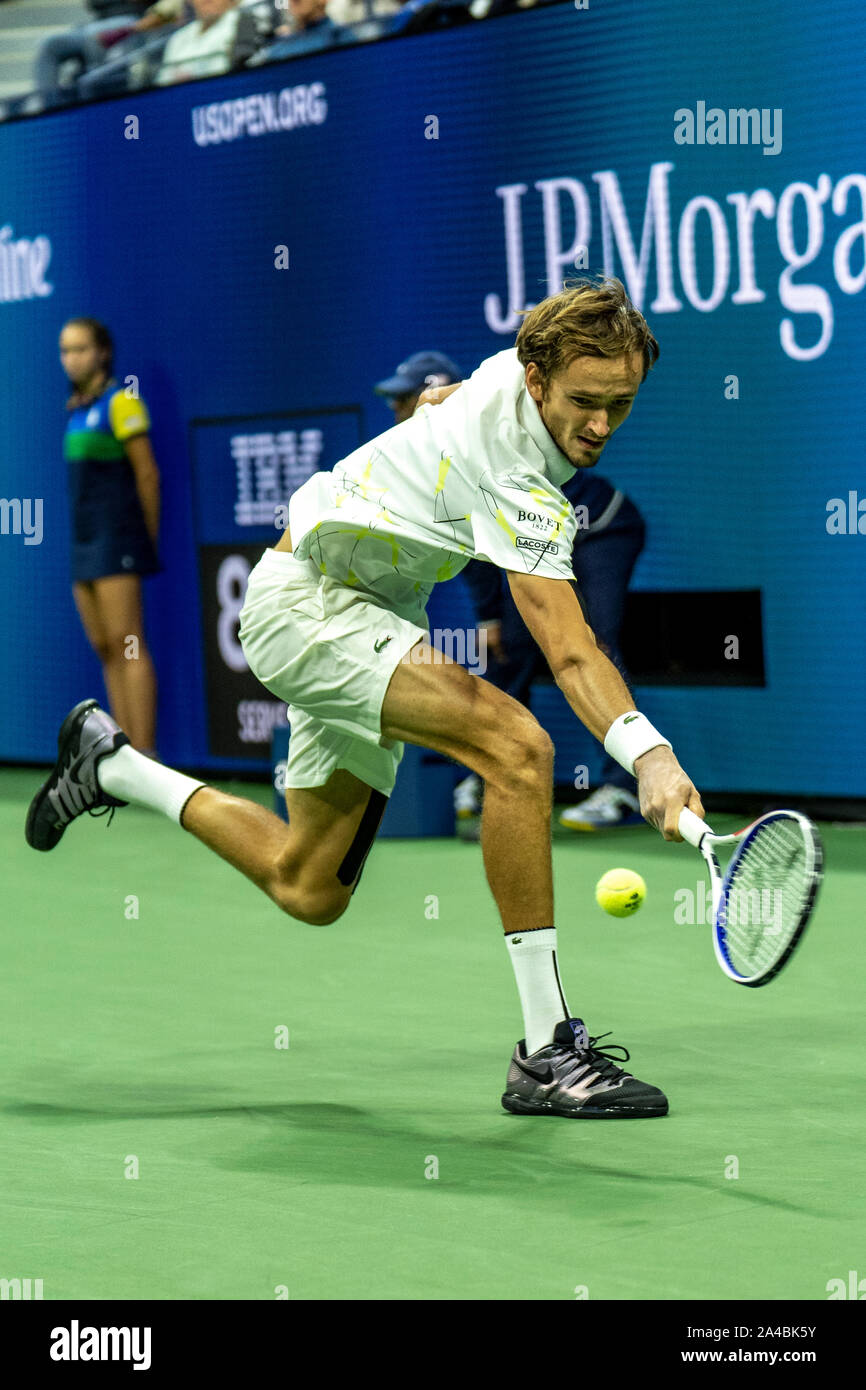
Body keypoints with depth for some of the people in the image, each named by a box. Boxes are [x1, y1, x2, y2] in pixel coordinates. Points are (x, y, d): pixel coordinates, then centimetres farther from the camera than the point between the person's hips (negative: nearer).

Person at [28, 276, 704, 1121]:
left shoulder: (519, 375, -4)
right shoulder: (518, 481, -30)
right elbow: (571, 655, -38)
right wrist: (649, 757, -50)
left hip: (365, 608, 10)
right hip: (305, 604, -10)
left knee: (309, 892, 16)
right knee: (516, 747, -32)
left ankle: (114, 767, 36)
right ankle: (548, 1051, -28)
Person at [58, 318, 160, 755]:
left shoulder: (120, 402, -6)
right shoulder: (78, 410, 17)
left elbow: (147, 474, -7)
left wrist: (150, 541, -4)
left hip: (117, 537, -8)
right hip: (85, 540, 8)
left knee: (126, 646, -12)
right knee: (106, 652, 5)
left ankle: (145, 758, -15)